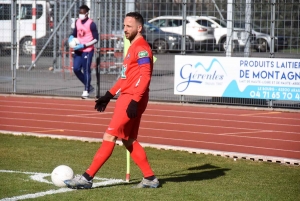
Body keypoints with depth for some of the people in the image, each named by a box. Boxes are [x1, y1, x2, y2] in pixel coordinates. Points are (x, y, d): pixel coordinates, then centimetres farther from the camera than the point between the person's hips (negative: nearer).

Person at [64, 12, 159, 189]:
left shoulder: (142, 48, -12)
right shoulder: (133, 47, 19)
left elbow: (145, 76, -20)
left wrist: (135, 101, -26)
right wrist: (109, 95, 21)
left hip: (132, 100, -10)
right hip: (127, 98, 10)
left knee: (109, 136, -10)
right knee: (129, 141, 12)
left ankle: (87, 178, -11)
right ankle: (150, 178, 17)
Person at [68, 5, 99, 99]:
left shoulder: (91, 24, -12)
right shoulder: (77, 22, 8)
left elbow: (96, 39, -13)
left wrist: (84, 45, -19)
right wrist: (71, 38, -1)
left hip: (87, 51, -7)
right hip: (78, 50, 7)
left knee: (86, 70, -3)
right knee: (76, 69, 4)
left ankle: (86, 91, 8)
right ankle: (88, 86, 20)